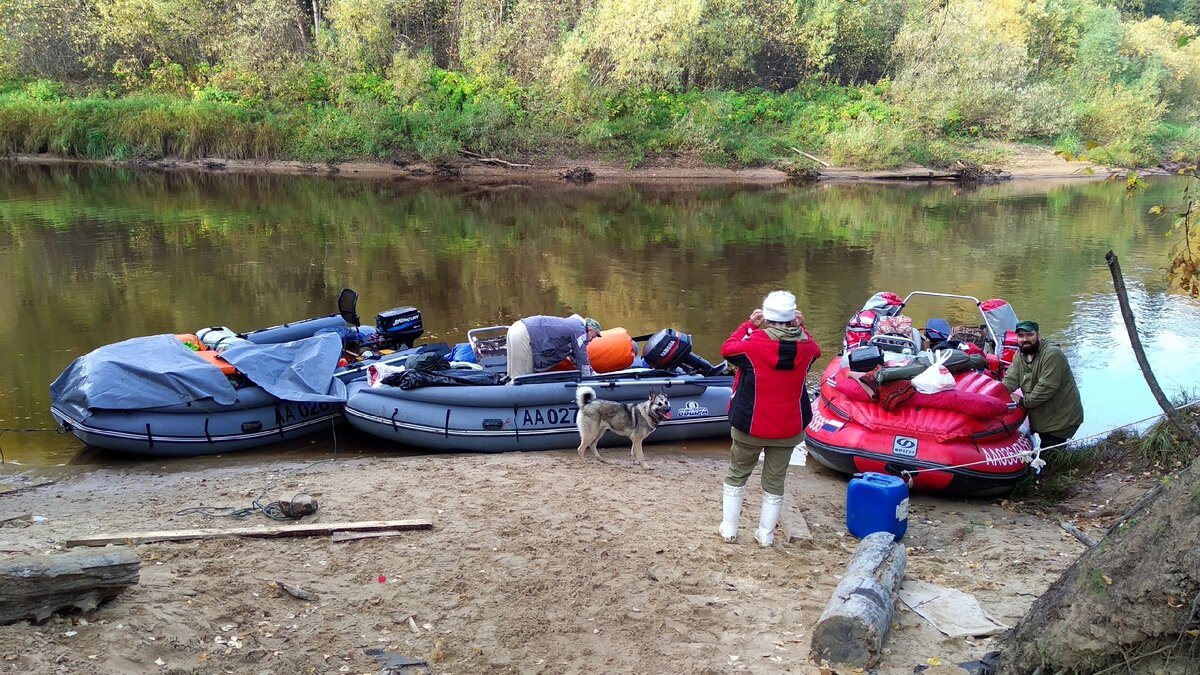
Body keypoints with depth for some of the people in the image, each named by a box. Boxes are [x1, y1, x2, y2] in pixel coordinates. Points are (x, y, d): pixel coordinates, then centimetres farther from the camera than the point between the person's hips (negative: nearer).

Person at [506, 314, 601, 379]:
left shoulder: (573, 323, 26)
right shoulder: (580, 330, -3)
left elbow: (576, 356, 33)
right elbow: (582, 358, -2)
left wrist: (593, 374, 34)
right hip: (523, 336, -10)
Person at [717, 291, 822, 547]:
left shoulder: (754, 343, -21)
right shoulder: (805, 346, -10)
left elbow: (727, 349, -1)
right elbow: (815, 350, 15)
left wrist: (749, 325, 3)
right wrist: (800, 328, 9)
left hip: (750, 427, -2)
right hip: (788, 429, 2)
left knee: (737, 475, 17)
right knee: (775, 482, 15)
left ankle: (729, 528, 24)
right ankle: (766, 534, 23)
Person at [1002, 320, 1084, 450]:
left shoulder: (1052, 355, -22)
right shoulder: (1020, 356, 5)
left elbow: (1046, 388, -28)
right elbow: (1010, 380, -1)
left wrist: (1023, 401, -20)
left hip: (1061, 420, -8)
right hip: (1040, 419, 8)